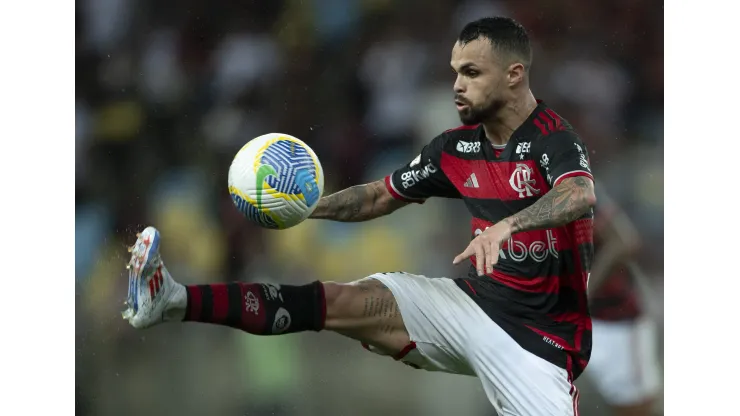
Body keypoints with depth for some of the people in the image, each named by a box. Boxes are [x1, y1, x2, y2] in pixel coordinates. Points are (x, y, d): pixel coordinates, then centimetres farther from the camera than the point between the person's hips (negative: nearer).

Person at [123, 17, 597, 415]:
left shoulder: (553, 139, -16)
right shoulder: (458, 146, 6)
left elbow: (581, 196, -37)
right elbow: (381, 196, 17)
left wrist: (506, 226, -53)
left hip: (539, 331, -5)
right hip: (476, 301, 5)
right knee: (345, 301, -9)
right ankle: (175, 301, -19)